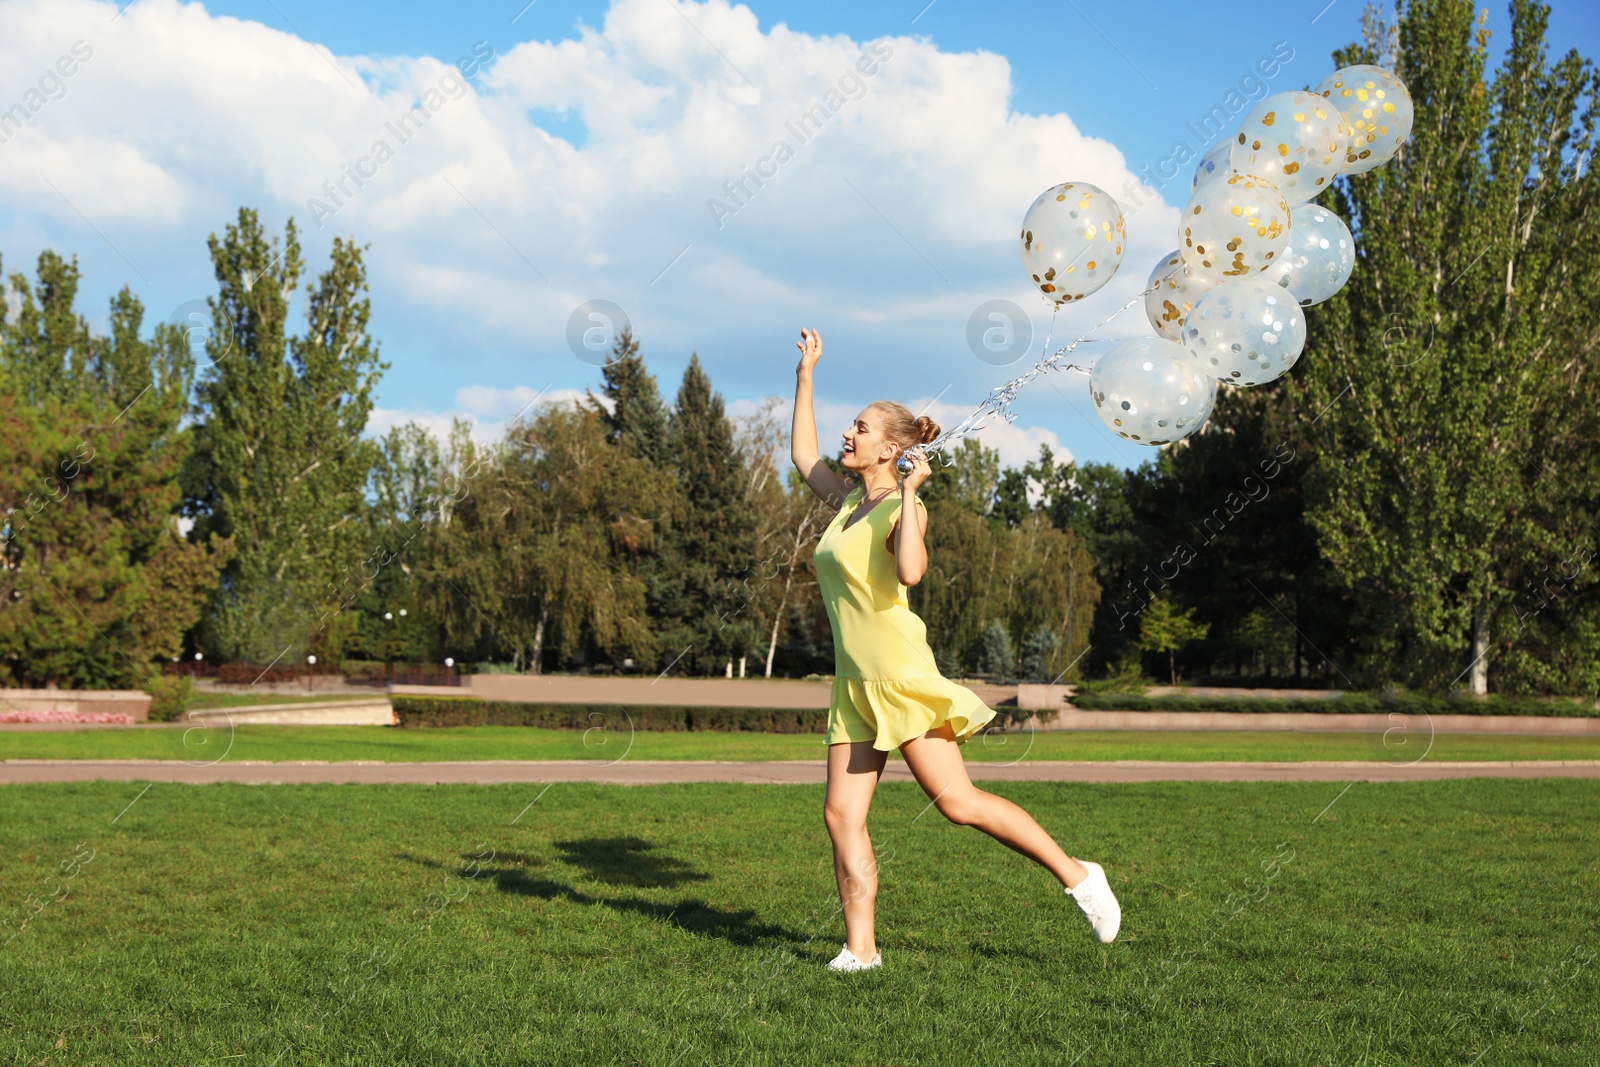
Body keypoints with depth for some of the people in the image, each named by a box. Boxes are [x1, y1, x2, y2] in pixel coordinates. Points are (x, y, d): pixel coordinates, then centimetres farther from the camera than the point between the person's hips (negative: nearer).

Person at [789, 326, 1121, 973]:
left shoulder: (903, 508, -9)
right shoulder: (847, 500, 14)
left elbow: (911, 572, -29)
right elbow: (801, 454, 28)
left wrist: (909, 491, -24)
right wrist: (806, 374, 26)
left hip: (899, 675, -8)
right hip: (855, 682, 8)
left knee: (956, 802, -9)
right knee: (842, 814, 1)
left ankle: (1076, 875, 3)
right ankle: (860, 948, 4)